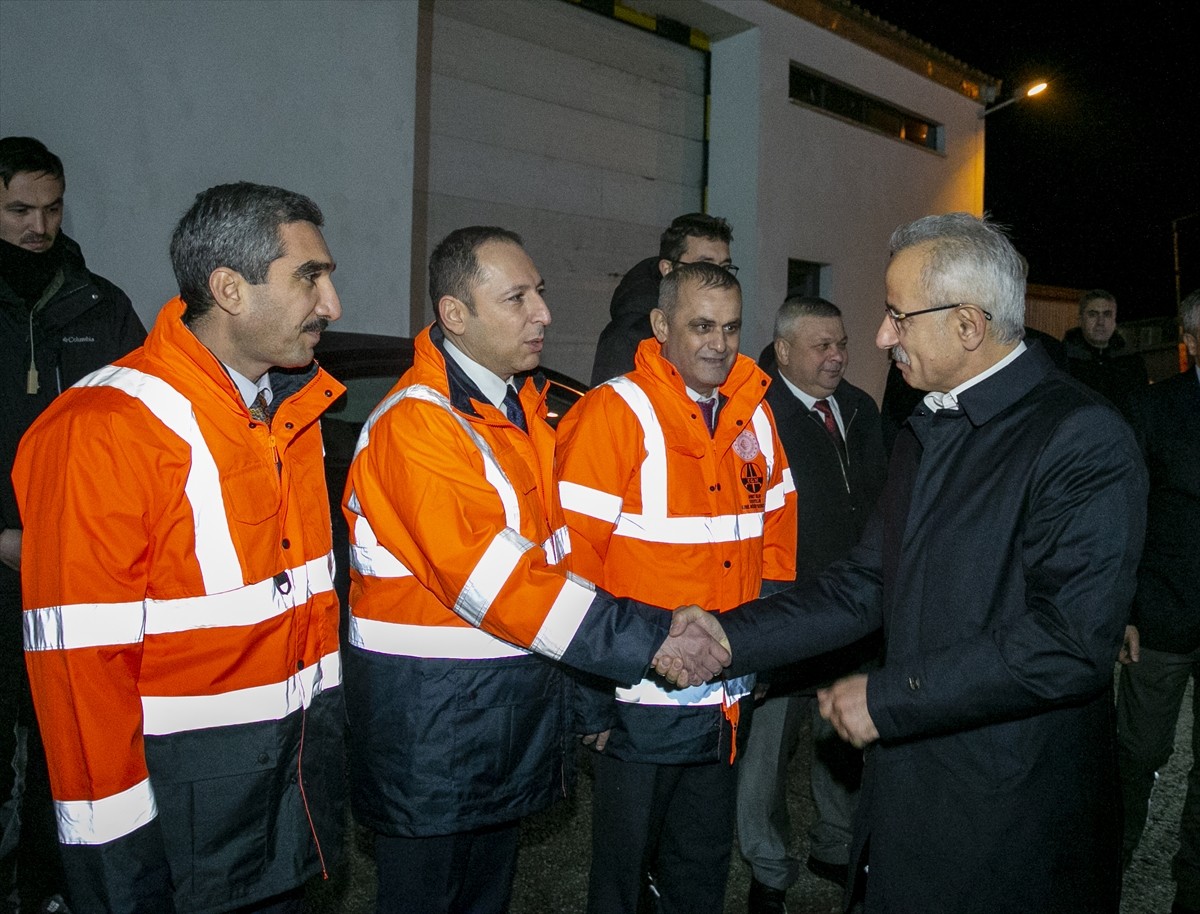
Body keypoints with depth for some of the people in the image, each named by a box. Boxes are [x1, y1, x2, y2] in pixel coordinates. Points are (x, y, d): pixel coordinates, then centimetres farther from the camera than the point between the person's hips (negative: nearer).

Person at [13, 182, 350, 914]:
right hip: (178, 785, -6)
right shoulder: (105, 429, -19)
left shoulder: (295, 407, 5)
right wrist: (119, 841, -13)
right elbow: (80, 657, -18)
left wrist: (322, 730, 11)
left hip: (295, 763, 7)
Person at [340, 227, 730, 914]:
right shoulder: (415, 422, -21)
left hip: (517, 702, 8)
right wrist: (647, 638, -25)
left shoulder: (524, 406, 9)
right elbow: (489, 575, -27)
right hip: (433, 719, -8)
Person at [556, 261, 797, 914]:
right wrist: (594, 700, -15)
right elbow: (575, 560, -16)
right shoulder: (616, 413, -14)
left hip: (726, 704, 5)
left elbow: (776, 536, 13)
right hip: (642, 704, -5)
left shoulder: (753, 414, 4)